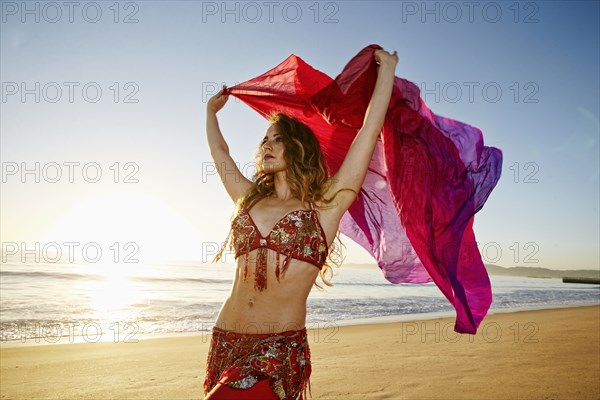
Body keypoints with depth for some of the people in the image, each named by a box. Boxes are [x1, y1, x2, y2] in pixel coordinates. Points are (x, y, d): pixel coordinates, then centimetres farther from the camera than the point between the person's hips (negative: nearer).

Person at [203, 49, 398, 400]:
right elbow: (220, 153, 28)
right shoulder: (250, 199, 13)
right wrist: (212, 111, 42)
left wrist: (387, 67, 9)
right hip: (225, 342, 5)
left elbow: (370, 131, 0)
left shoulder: (325, 205, 0)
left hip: (280, 351, -5)